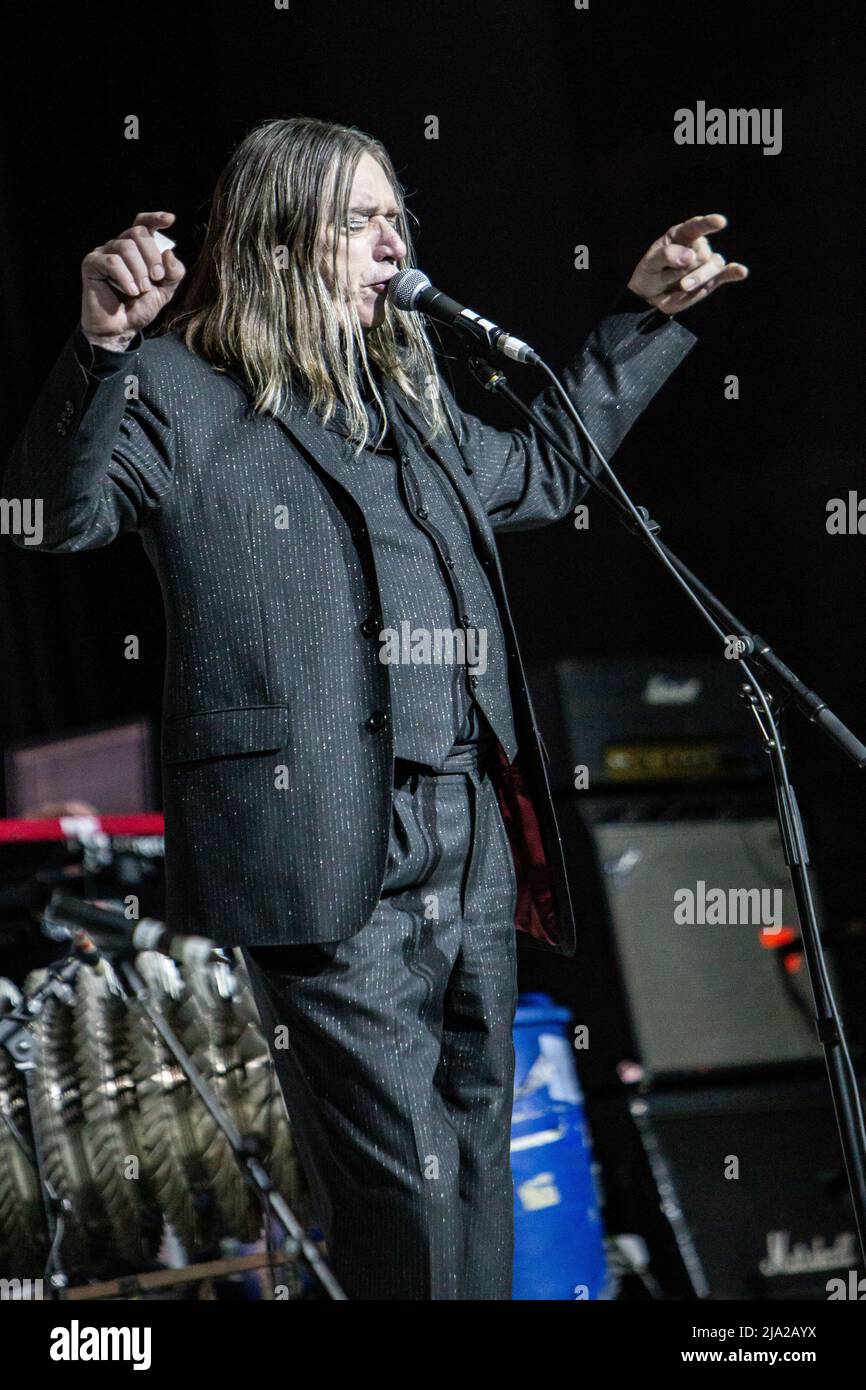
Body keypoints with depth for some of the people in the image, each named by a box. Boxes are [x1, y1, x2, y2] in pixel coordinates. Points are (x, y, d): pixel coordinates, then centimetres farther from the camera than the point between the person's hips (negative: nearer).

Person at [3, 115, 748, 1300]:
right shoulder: (184, 394, 0)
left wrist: (647, 317, 38)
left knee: (477, 1178, 13)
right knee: (407, 1201, -10)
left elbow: (545, 472, 39)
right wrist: (104, 348, -34)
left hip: (472, 844, 8)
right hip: (332, 863, -8)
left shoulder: (412, 401, 21)